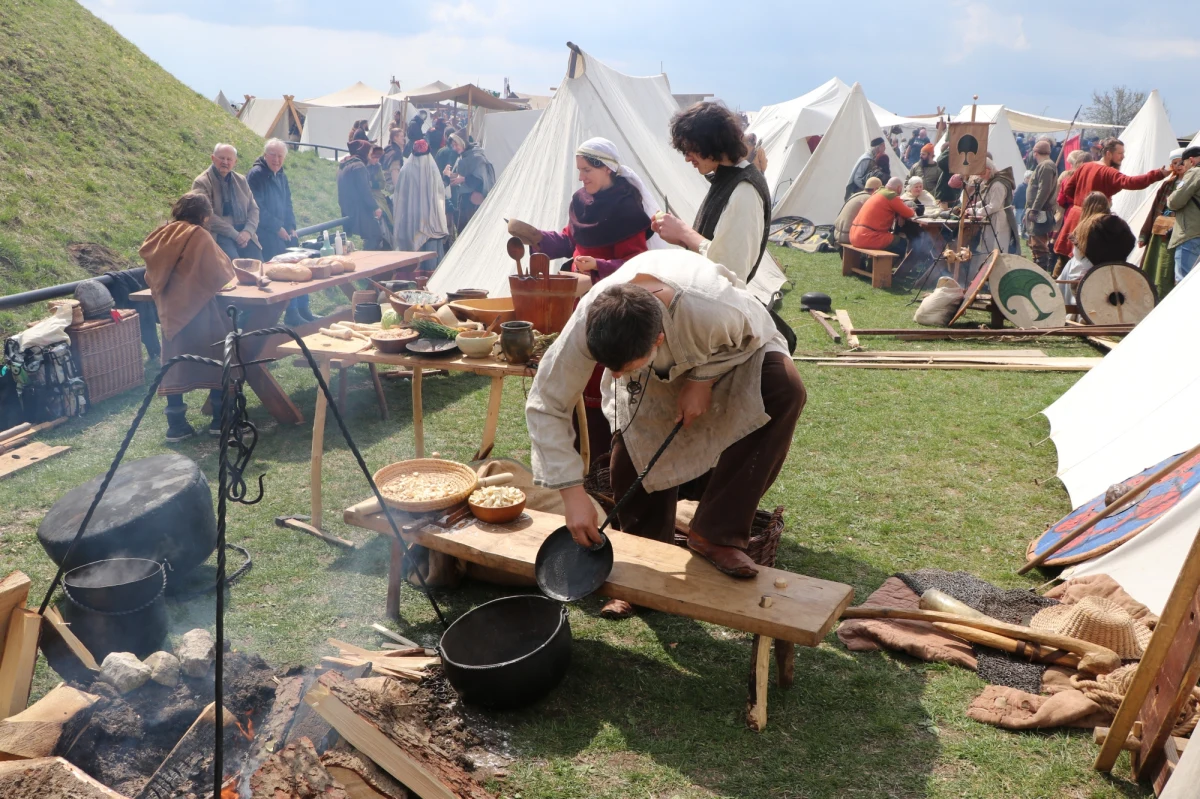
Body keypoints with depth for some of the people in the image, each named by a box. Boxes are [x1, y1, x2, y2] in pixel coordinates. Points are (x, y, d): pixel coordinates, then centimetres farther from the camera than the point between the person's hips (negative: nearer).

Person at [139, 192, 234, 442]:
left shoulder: (162, 236, 7)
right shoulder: (200, 236, -11)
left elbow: (152, 277, 13)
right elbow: (220, 273, -11)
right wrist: (228, 273, 10)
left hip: (169, 311, 6)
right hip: (198, 310, -6)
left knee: (174, 366, 11)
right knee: (218, 360, 7)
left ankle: (176, 424, 10)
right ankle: (220, 419, 8)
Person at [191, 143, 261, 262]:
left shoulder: (241, 181, 15)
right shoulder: (202, 182, -2)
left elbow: (253, 208, 12)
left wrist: (248, 231, -7)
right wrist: (234, 234, -17)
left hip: (243, 233, 5)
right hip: (219, 234, -5)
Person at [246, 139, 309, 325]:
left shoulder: (282, 176, 15)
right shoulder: (256, 174, -11)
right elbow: (257, 208, -16)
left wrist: (291, 228, 8)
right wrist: (277, 228, -15)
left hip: (283, 231, 8)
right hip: (266, 232, -8)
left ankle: (302, 309, 13)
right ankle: (291, 313, -8)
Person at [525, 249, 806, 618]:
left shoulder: (713, 310, -45)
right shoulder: (587, 322, -38)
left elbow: (753, 330, -19)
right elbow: (546, 404, -28)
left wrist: (703, 379, -29)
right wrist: (573, 493, -32)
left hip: (731, 351, -2)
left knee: (784, 389, -31)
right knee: (630, 458, -11)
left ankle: (715, 534, -22)